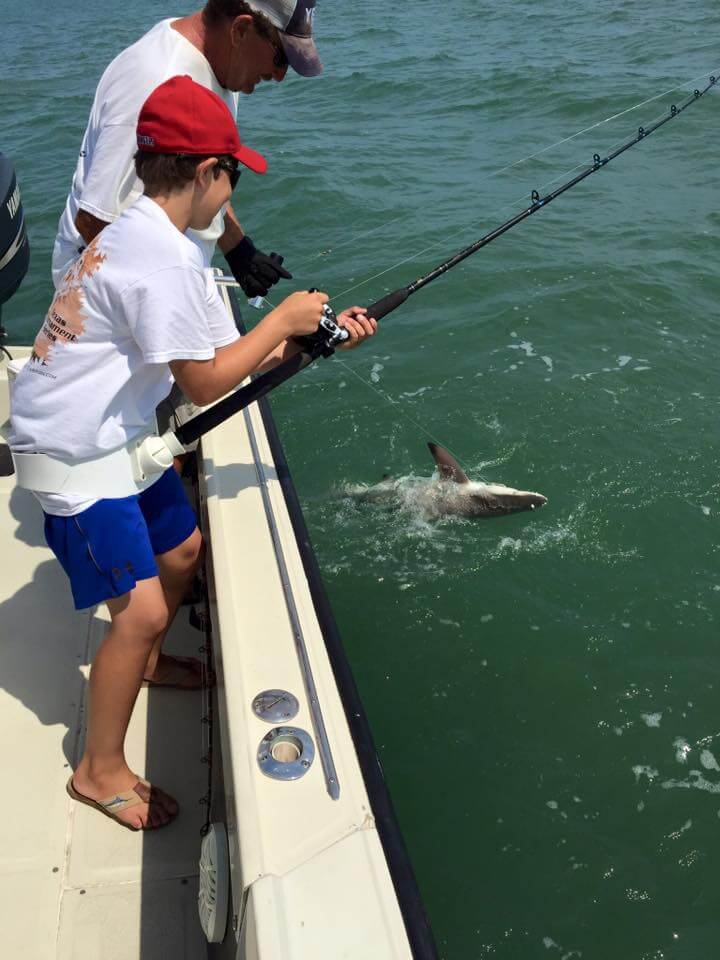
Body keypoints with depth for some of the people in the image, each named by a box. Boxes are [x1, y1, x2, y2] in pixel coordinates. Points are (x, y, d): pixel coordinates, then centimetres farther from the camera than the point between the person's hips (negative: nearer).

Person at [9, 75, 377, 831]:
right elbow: (204, 383, -21)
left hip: (115, 436, 10)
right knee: (141, 608, -8)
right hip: (74, 455, -10)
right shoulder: (164, 257, -24)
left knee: (182, 548, 21)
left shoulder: (140, 233, 8)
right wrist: (282, 320, -9)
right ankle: (100, 770, 12)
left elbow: (205, 358, 10)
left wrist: (316, 338, 7)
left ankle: (145, 663, 48)